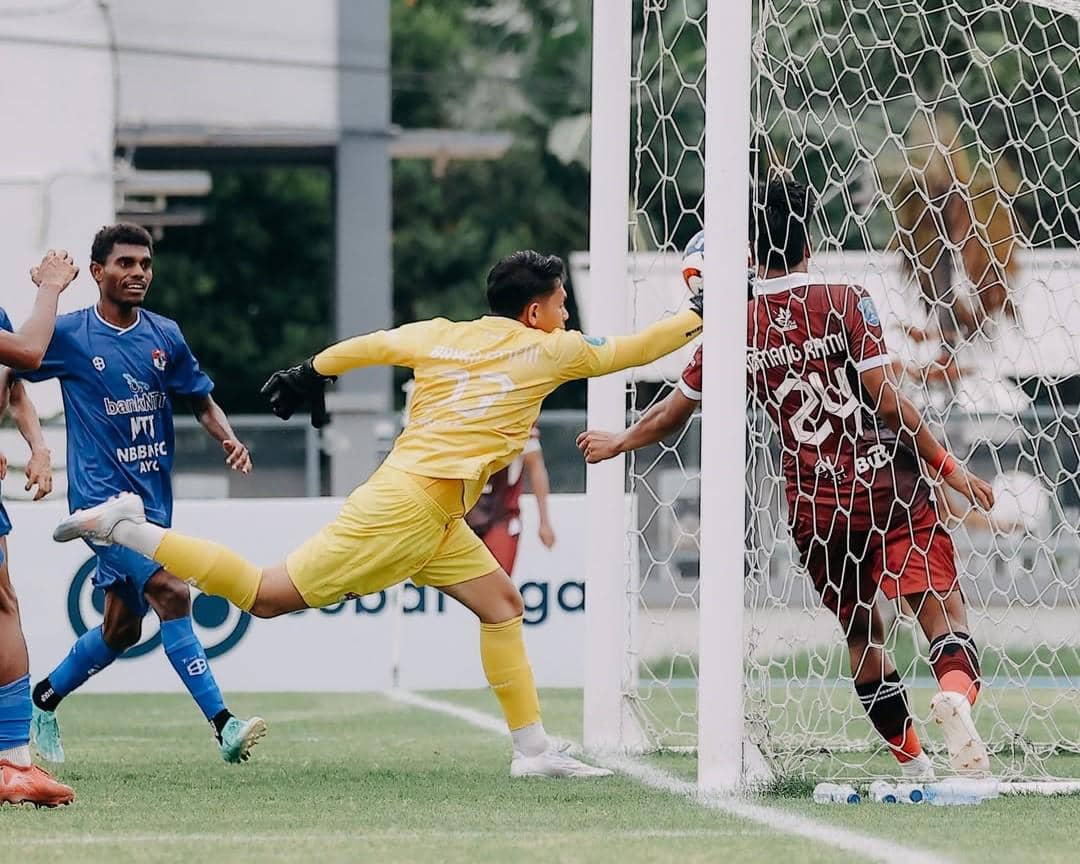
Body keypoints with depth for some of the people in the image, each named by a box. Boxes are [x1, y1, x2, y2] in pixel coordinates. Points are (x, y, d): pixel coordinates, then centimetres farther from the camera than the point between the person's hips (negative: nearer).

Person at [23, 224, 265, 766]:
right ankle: (223, 724, -24)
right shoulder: (68, 335, -6)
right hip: (101, 494, -6)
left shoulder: (165, 336, 7)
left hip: (152, 498, 6)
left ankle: (44, 701, 35)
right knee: (170, 592, -22)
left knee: (122, 628, 13)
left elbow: (202, 401, 16)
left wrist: (228, 440, -3)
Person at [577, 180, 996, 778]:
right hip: (888, 483, -3)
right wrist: (946, 465, -2)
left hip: (814, 505, 3)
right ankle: (955, 693, -39)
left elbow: (677, 409, 17)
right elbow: (886, 400, -10)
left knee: (862, 636, 17)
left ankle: (912, 761, 17)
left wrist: (619, 442, 35)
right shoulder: (844, 302, -4)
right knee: (942, 609, -9)